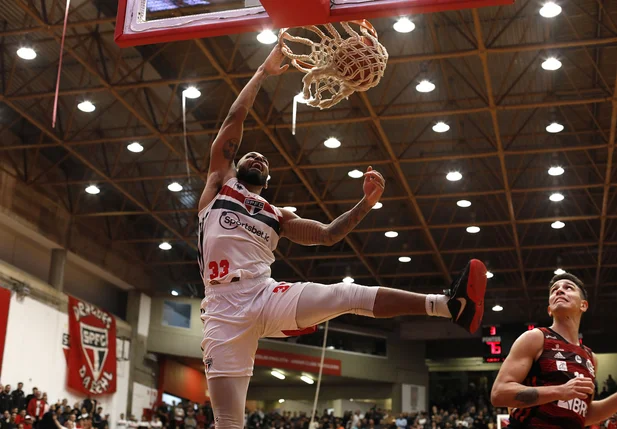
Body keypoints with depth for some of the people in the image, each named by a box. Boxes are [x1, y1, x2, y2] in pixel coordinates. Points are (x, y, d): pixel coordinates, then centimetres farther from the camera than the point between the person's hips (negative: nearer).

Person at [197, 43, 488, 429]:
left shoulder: (277, 217, 27)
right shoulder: (219, 184, 18)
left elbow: (328, 235, 20)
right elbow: (234, 121, 10)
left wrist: (367, 202, 9)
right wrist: (263, 73, 14)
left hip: (268, 296, 2)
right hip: (224, 308, -1)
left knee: (350, 295, -20)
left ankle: (450, 305, -31)